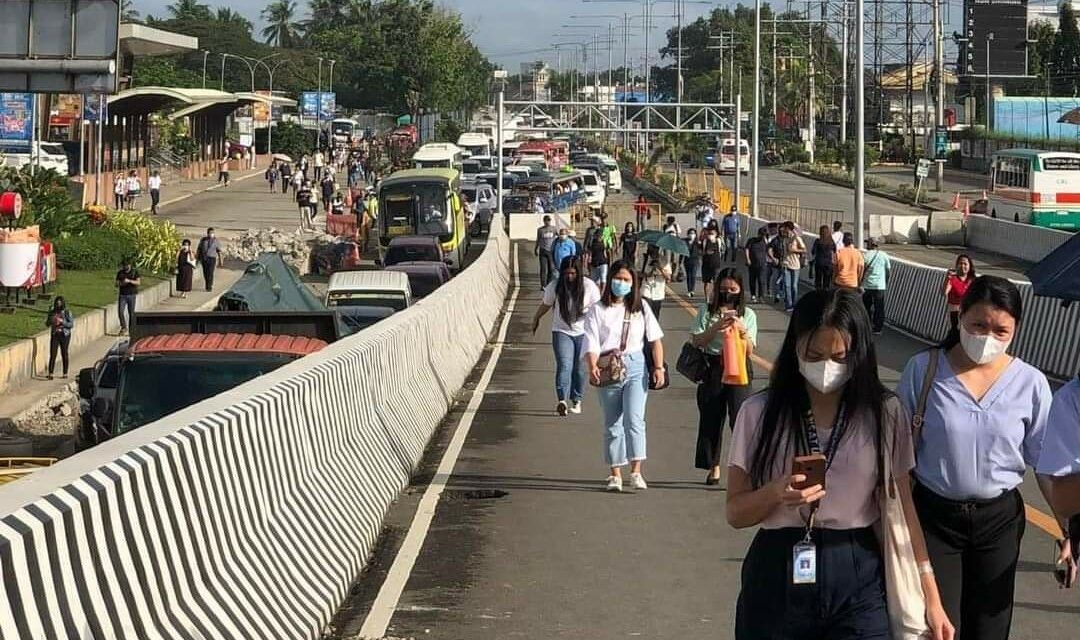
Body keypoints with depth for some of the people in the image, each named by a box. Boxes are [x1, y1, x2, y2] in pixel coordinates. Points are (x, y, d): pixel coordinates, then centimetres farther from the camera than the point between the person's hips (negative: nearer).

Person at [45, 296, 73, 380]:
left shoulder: (67, 312, -3)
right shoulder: (52, 312, 6)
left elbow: (71, 324, -6)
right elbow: (47, 323, 13)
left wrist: (62, 321, -18)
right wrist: (51, 321, -9)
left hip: (64, 335, -2)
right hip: (54, 335, 2)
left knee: (64, 354, 6)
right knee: (52, 354, -7)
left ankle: (65, 373, 16)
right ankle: (50, 374, -10)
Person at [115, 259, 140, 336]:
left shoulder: (134, 272, 1)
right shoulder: (120, 273, 7)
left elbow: (138, 282, -9)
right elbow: (117, 284, 10)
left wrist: (129, 281, -22)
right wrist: (120, 284, -13)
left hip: (131, 295, -2)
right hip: (122, 295, 2)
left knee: (131, 313, 0)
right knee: (120, 311, -10)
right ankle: (123, 328, 4)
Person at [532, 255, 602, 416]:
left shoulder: (589, 286, -10)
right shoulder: (555, 286, -7)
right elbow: (545, 304, 10)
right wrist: (536, 318, 23)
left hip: (583, 332, 1)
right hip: (562, 331, -1)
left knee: (579, 368, 6)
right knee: (564, 365, -16)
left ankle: (577, 401, 22)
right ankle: (562, 400, -28)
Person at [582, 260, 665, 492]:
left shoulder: (640, 308, 10)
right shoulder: (598, 310, 4)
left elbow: (655, 338, 10)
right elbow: (591, 343, -6)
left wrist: (658, 367, 0)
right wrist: (592, 367, -23)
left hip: (635, 366, 0)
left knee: (634, 419, -14)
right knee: (612, 424, 6)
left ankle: (636, 472, -16)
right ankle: (615, 474, 12)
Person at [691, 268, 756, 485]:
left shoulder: (748, 315, 7)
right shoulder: (706, 311, 6)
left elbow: (749, 351, 3)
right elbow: (696, 341, 0)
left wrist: (742, 331, -15)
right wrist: (716, 328, -14)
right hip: (712, 368, 1)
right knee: (711, 417, 5)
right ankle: (713, 466, 18)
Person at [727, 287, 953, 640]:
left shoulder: (884, 414, -1)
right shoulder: (759, 412, -3)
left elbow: (901, 508, 3)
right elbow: (735, 512, 0)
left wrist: (930, 596, 0)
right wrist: (775, 493, -20)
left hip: (857, 578, 0)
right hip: (776, 577, 0)